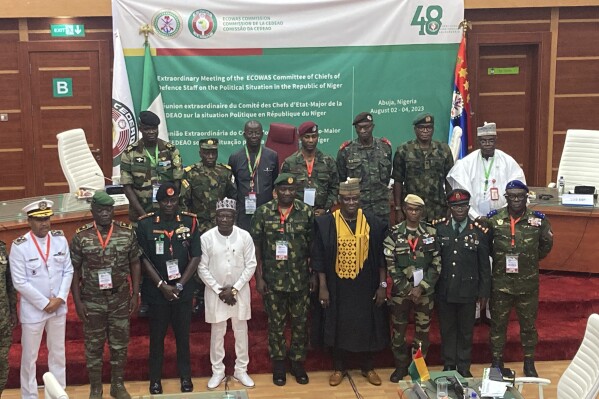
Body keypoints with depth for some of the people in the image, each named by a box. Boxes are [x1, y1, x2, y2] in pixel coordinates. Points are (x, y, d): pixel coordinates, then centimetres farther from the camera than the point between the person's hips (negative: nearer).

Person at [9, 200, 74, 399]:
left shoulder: (60, 239, -3)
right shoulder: (19, 246, -15)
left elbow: (68, 271, 1)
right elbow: (20, 282, -14)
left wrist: (60, 298, -9)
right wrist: (44, 303, -13)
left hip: (58, 307, 4)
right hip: (33, 310, -4)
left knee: (58, 352, 16)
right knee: (29, 356, 8)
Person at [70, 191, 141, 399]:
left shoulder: (127, 232, -4)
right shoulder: (80, 236, -7)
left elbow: (135, 265, 2)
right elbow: (74, 270, -3)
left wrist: (135, 294, 0)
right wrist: (77, 301, -6)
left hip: (120, 299, 1)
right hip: (92, 300, -1)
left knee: (120, 343, 12)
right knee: (93, 345, 10)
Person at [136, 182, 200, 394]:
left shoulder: (190, 222, -3)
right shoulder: (145, 224, -6)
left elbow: (195, 257, -4)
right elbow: (144, 259, -7)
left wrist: (179, 285, -10)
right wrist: (162, 285, -12)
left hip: (183, 290, 1)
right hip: (156, 290, -1)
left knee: (183, 334, 11)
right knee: (157, 336, 10)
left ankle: (185, 376, 25)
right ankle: (155, 378, 23)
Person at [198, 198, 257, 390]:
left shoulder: (244, 236, -8)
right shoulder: (206, 238, -9)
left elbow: (251, 265, -6)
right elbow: (202, 268, -6)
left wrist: (234, 288, -11)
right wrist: (219, 290, -11)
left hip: (240, 291, 1)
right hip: (215, 291, -1)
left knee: (241, 331, 10)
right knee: (217, 332, 9)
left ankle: (241, 370, 24)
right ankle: (217, 371, 23)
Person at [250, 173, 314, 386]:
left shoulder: (306, 212, -2)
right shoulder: (263, 212, -5)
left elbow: (313, 246, 3)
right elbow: (256, 247, -2)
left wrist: (314, 275, 1)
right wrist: (259, 278, -5)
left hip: (300, 280, 1)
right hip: (273, 280, -1)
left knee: (300, 323, 10)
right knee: (275, 323, 10)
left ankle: (298, 362, 26)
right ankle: (278, 364, 25)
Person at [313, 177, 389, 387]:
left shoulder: (373, 223, -3)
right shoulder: (326, 224, -7)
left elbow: (381, 257, 1)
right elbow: (320, 258, -4)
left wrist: (382, 285, -2)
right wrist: (323, 287, -8)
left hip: (366, 286, 1)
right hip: (338, 287, -1)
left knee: (367, 326, 10)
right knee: (339, 326, 9)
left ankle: (368, 367, 28)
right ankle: (339, 368, 25)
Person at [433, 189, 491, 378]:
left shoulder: (479, 231, -3)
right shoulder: (439, 228, -1)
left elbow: (484, 264, 1)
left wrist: (484, 290, 1)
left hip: (468, 290, -1)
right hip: (444, 289, 1)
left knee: (466, 330, 11)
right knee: (447, 329, 12)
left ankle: (464, 367, 26)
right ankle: (448, 365, 27)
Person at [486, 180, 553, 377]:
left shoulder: (538, 220, -7)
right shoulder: (493, 219, -7)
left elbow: (546, 244, 9)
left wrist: (531, 260, 6)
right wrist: (499, 259, 4)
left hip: (528, 284, 0)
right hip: (500, 283, 0)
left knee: (528, 324, 14)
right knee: (498, 324, 11)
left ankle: (529, 364, 30)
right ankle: (497, 363, 26)